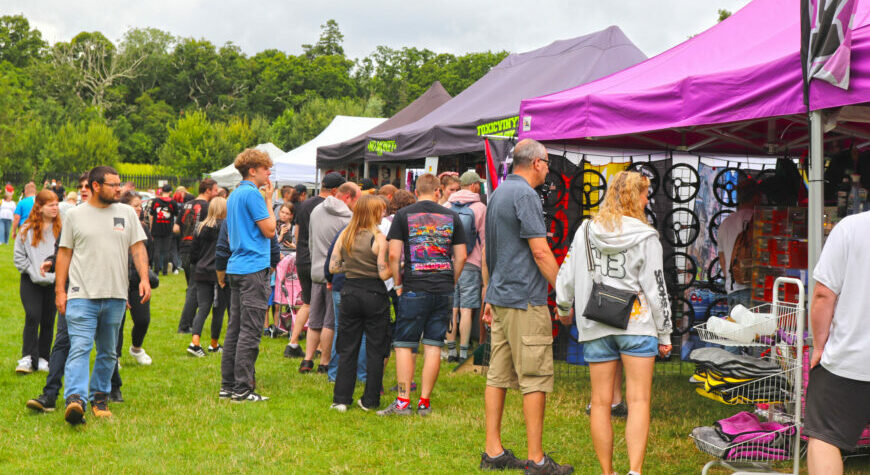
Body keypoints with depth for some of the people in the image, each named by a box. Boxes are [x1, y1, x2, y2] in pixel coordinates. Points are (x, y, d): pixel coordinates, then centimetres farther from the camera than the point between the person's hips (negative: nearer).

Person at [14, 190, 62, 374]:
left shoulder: (61, 229, -1)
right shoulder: (27, 229, 0)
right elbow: (19, 256, 4)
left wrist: (55, 274, -9)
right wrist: (33, 272, -5)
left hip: (53, 282, 1)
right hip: (31, 282, -1)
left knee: (48, 321, 6)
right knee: (32, 316, -13)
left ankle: (43, 358, 18)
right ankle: (27, 358, -9)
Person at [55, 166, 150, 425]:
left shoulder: (127, 213, 10)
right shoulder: (75, 215, 4)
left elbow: (138, 248, 9)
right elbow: (64, 253, 7)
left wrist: (144, 278, -5)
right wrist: (60, 290, 2)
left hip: (116, 296, 3)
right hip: (82, 295, -3)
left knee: (108, 352, 10)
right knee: (79, 348, -15)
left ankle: (100, 397, 22)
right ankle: (75, 399, -24)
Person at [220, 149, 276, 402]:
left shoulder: (233, 195, 17)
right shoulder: (252, 194, -12)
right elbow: (269, 230, -12)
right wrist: (269, 200, -4)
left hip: (236, 266, 10)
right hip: (254, 268, -10)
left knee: (235, 328, 11)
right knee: (250, 331, -7)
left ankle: (228, 385, 15)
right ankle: (242, 388, -6)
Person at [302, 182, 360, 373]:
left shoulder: (316, 210, 8)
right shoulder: (348, 220, -16)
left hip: (317, 273, 7)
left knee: (314, 321, 14)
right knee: (331, 322, 2)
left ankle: (307, 360, 11)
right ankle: (325, 363, 7)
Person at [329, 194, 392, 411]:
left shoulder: (344, 235, 2)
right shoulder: (378, 238, -12)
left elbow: (333, 267, 3)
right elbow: (384, 273, -14)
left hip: (350, 293, 4)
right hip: (374, 295, -4)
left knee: (347, 349, 11)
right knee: (375, 350, 7)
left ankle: (341, 399, 11)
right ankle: (370, 400, 11)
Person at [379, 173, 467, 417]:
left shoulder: (403, 215, 1)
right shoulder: (452, 217, 8)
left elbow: (393, 254, -5)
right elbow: (461, 256, 8)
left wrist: (397, 283, 7)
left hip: (414, 289, -2)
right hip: (444, 290, 3)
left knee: (404, 344, 4)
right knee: (433, 346, 6)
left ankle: (403, 401, -1)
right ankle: (425, 402, 8)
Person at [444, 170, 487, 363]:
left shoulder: (446, 206, 7)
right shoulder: (480, 208, -3)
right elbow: (484, 241, -2)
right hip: (470, 263, -3)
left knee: (452, 309, 7)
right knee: (466, 309, -1)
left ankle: (451, 351, 10)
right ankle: (463, 352, -1)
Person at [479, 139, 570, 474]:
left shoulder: (498, 193, 16)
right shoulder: (525, 194, -13)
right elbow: (540, 251, -17)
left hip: (501, 296, 10)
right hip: (525, 300, -9)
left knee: (498, 375, 10)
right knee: (536, 378, -5)